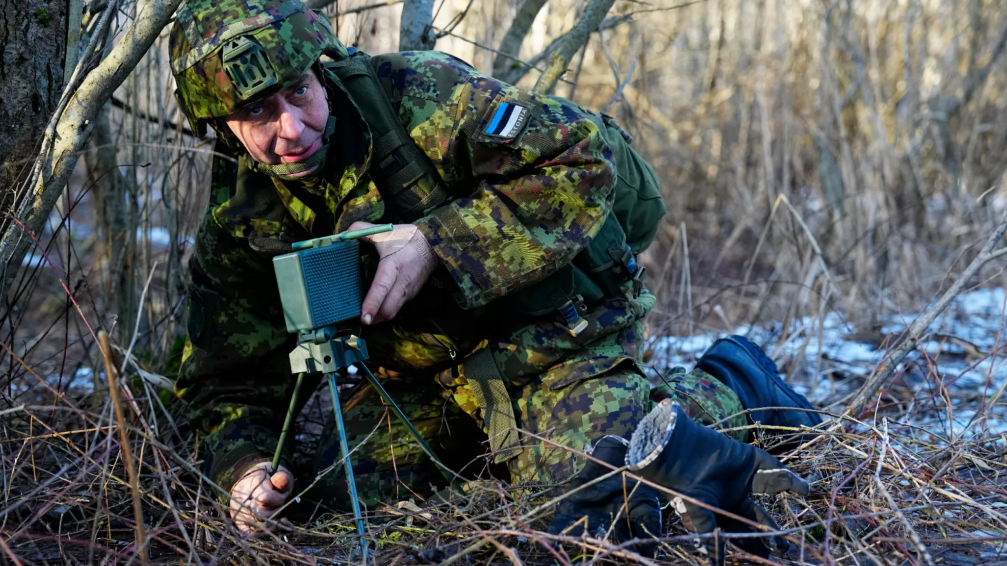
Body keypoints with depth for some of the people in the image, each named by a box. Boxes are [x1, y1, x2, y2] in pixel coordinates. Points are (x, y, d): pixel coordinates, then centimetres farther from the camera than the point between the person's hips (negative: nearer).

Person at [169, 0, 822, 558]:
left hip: (559, 327, -5)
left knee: (583, 478, -25)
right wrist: (244, 465, -24)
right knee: (340, 486, -12)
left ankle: (730, 388, 4)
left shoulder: (414, 93, -22)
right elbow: (232, 384, -1)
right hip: (434, 373, 6)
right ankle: (493, 442, 14)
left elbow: (584, 156, -26)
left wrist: (436, 245, -32)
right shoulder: (236, 227, -6)